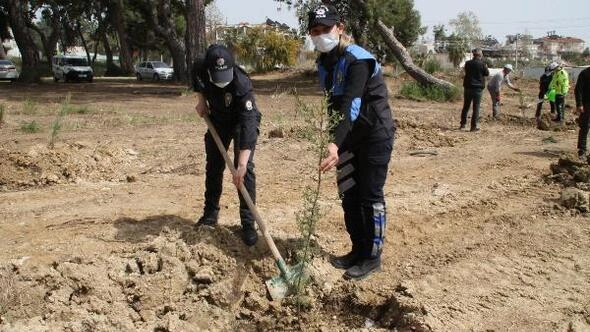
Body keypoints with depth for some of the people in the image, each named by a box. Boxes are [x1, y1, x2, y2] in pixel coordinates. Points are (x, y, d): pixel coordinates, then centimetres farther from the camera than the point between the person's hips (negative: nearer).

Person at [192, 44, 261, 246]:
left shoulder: (242, 85, -40)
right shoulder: (201, 68, -26)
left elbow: (247, 125, -45)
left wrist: (241, 165, -51)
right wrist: (201, 99, -8)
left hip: (243, 121, -5)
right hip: (218, 119, 5)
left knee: (246, 167, -16)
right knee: (213, 166, 10)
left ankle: (248, 223, -9)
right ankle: (210, 214, 27)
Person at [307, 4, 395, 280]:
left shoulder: (357, 60, -23)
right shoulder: (324, 62, 4)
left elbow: (350, 105, -36)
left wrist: (336, 144, -47)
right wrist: (336, 141, 9)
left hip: (375, 135, -8)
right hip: (349, 136, 8)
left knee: (370, 197, -1)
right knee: (348, 195, 12)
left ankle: (372, 257, 13)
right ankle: (358, 250, 27)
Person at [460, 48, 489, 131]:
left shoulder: (467, 63, -2)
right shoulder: (482, 64, -11)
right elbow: (487, 74, 2)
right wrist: (486, 67, 18)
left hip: (468, 87, 3)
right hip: (478, 88, -3)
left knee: (466, 106, 14)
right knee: (476, 108, 3)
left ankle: (462, 124, 19)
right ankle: (474, 126, 2)